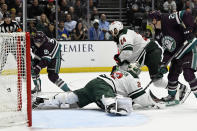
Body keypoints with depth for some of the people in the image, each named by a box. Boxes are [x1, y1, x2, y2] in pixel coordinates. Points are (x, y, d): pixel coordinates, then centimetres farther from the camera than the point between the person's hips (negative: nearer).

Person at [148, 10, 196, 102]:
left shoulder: (169, 20, -21)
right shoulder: (158, 34, 5)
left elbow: (186, 15, -29)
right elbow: (167, 50, 8)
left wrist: (188, 30, -33)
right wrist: (164, 62, -6)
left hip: (189, 49, -9)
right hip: (177, 54, 9)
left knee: (188, 74, -21)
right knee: (172, 75, 12)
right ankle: (171, 95, 31)